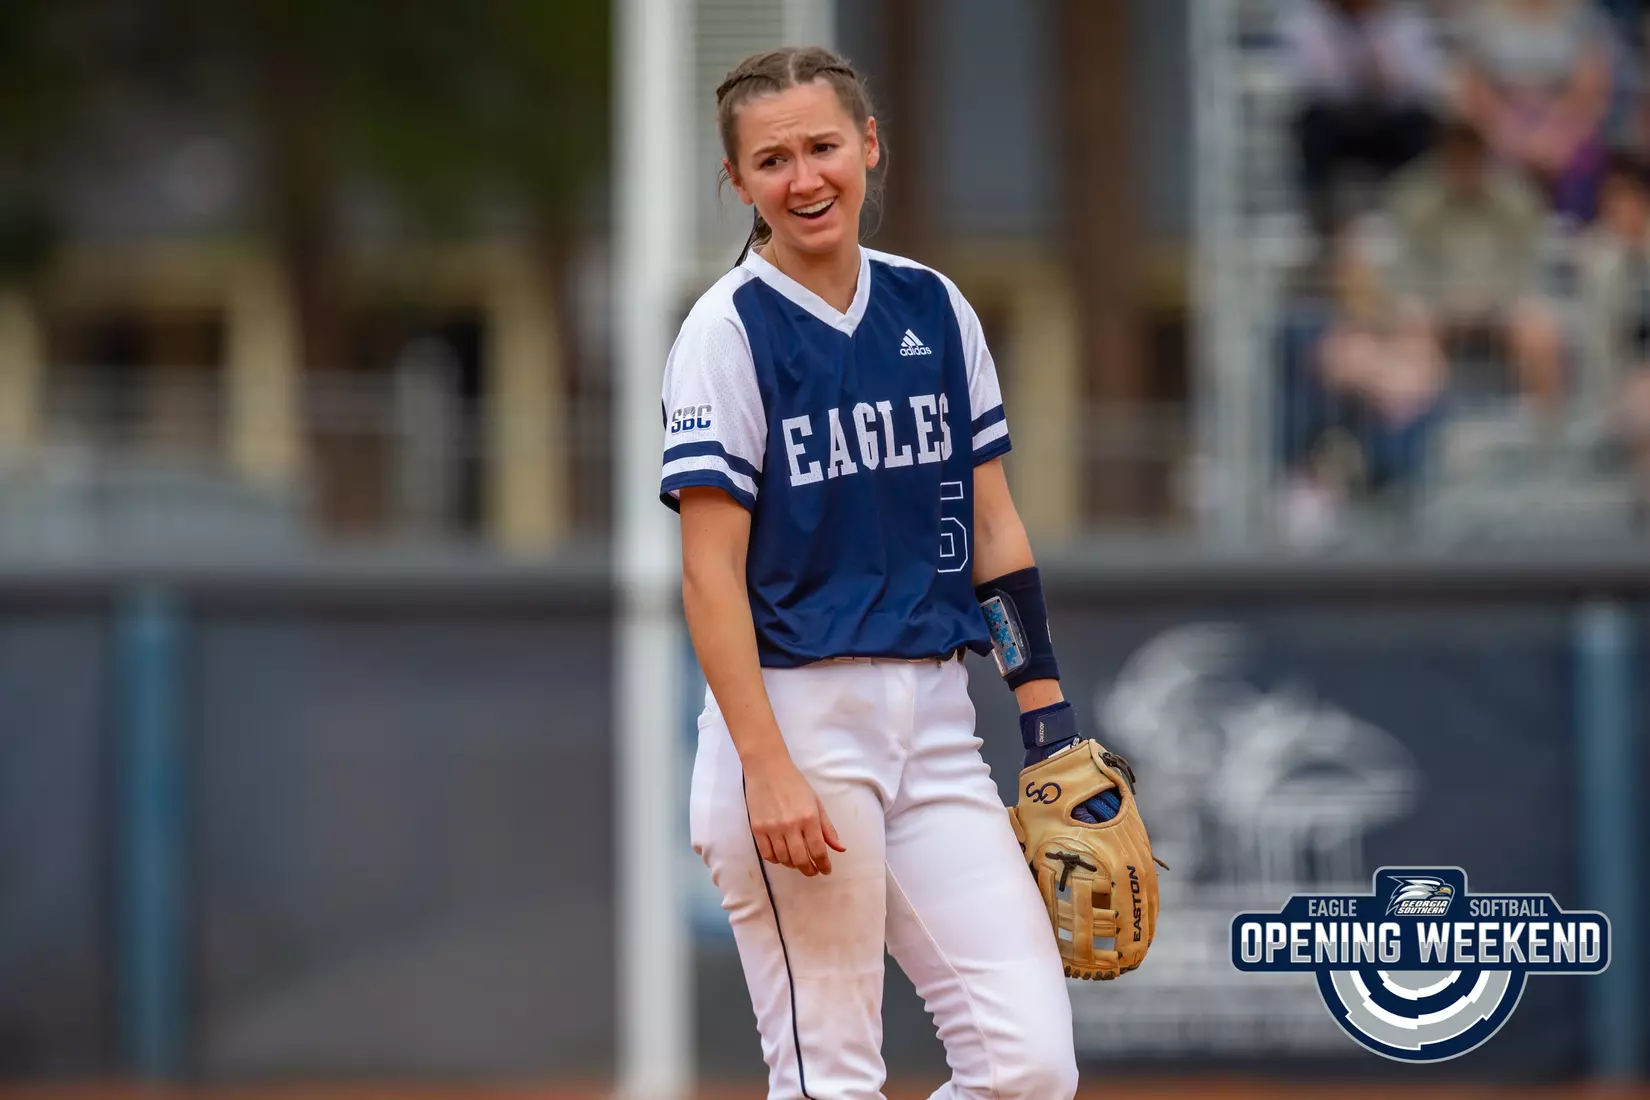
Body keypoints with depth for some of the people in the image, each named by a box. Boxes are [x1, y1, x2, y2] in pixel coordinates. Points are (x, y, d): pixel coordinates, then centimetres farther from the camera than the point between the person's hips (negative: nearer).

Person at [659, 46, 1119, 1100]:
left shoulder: (934, 307, 12)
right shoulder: (728, 329, -5)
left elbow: (993, 523, 16)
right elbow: (712, 571, -10)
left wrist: (1047, 710, 10)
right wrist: (767, 768, -18)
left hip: (937, 725, 5)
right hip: (795, 717, -5)